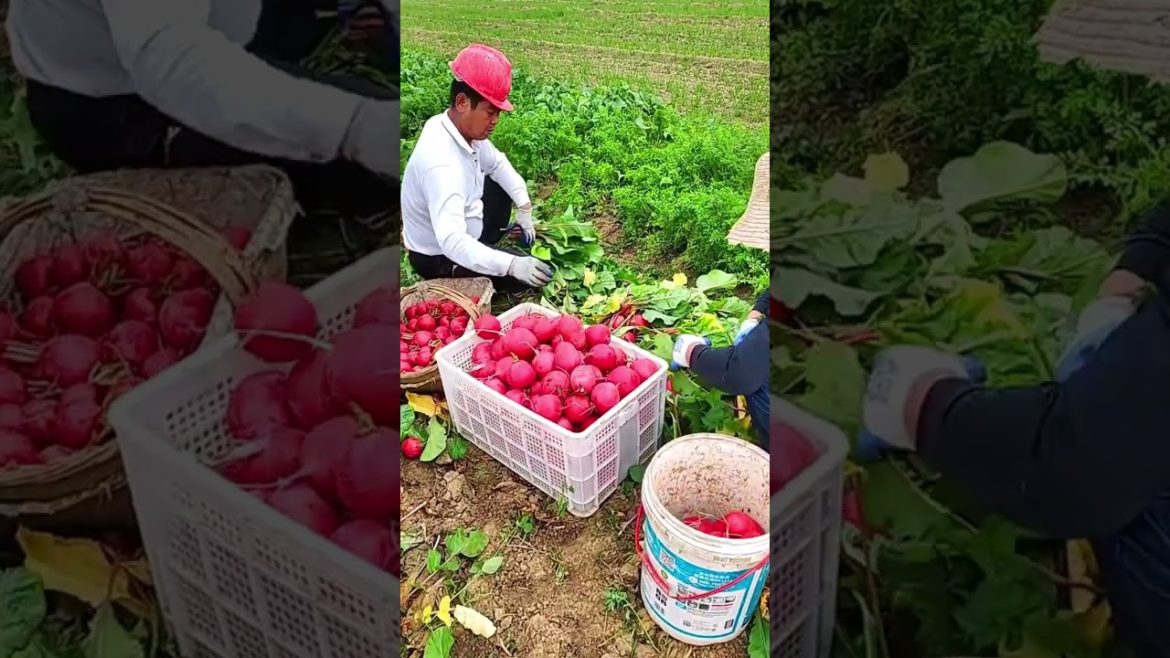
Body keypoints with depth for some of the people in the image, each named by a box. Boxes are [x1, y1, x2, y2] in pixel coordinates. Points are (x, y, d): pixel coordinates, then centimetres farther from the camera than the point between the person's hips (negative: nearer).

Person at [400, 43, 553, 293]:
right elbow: (452, 243, -44)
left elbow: (497, 163, 10)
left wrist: (524, 207, 0)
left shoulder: (467, 128, -10)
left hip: (462, 233, 9)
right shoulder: (441, 164, -37)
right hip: (440, 257, -9)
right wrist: (512, 265, -48)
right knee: (531, 276, -13)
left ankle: (484, 248, 22)